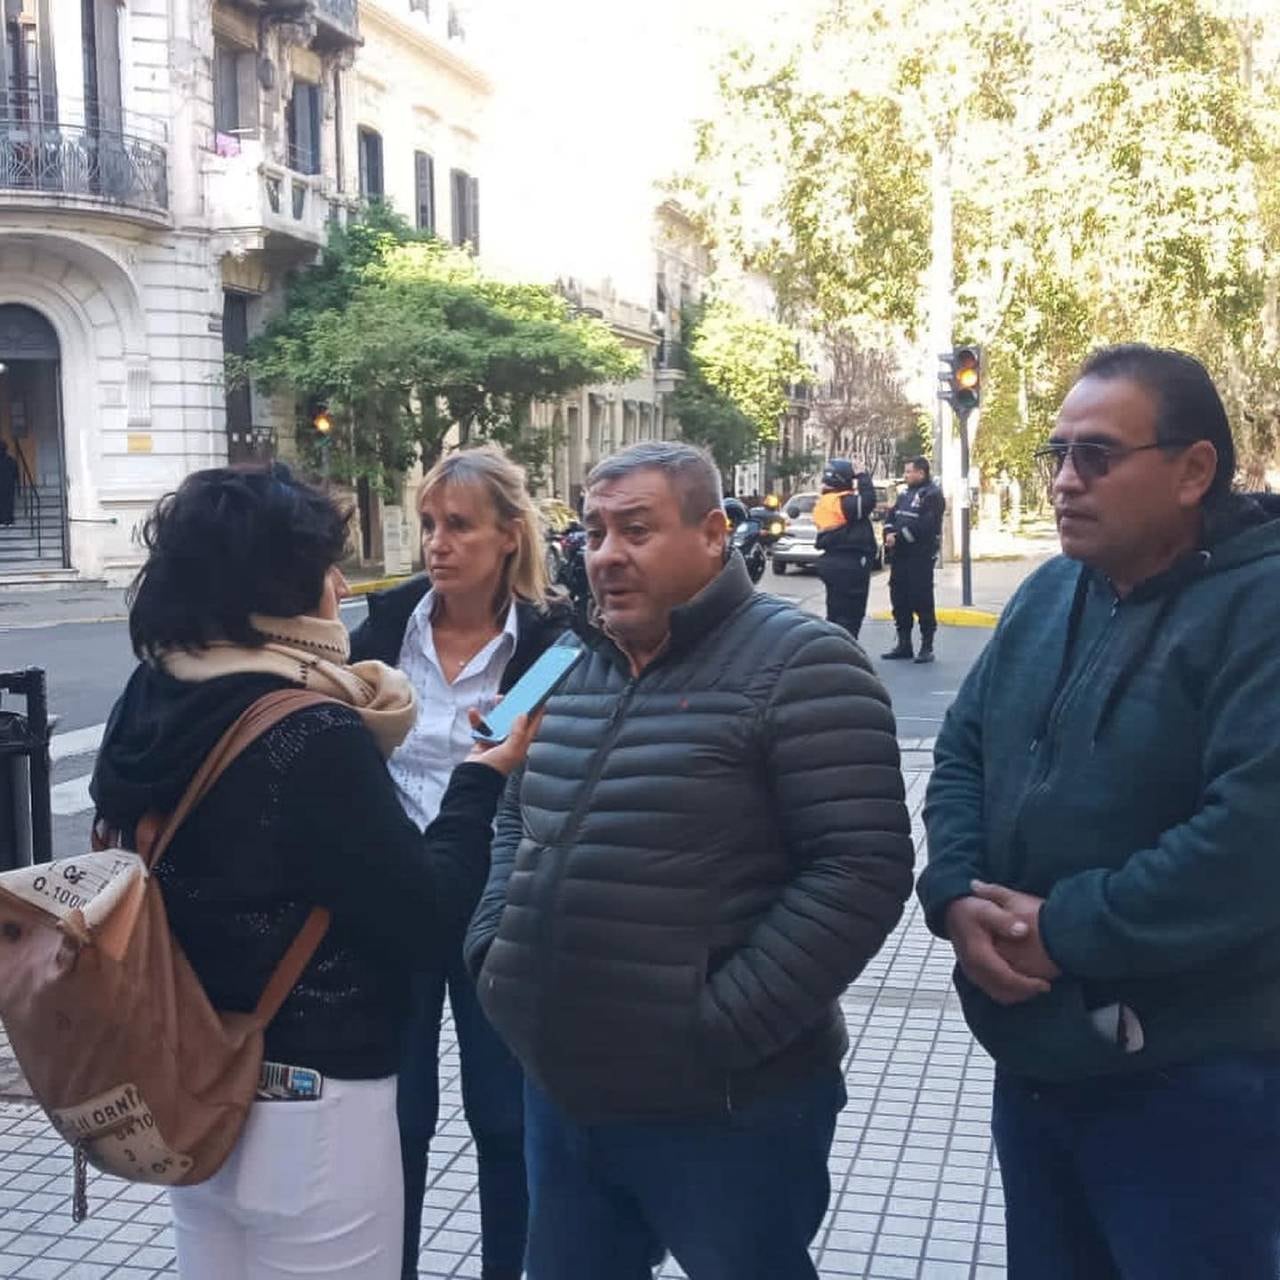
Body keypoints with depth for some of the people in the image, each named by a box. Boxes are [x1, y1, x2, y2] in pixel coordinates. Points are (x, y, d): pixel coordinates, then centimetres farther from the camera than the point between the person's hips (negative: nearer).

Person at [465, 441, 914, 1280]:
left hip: (721, 1109, -6)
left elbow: (861, 869, -20)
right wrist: (494, 948, 6)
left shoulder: (797, 666, -13)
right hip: (559, 1093, 7)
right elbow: (520, 820, 21)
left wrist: (720, 1027, -20)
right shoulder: (571, 668, 11)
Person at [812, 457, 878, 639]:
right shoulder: (844, 501, -16)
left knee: (835, 613, 17)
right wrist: (863, 476, -16)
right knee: (850, 615, -5)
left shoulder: (824, 502, 12)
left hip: (832, 561, 9)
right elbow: (868, 501, -30)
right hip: (850, 564, -9)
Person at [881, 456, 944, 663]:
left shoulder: (932, 495, -8)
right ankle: (904, 644, 20)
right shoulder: (905, 493, 19)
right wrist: (889, 534, -7)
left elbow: (924, 525, -19)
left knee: (921, 600, -7)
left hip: (920, 557, -8)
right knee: (899, 599, 10)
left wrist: (899, 536, -18)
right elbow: (891, 516, 14)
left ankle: (927, 647, 1)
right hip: (899, 556, 8)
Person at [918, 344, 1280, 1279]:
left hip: (1193, 1085, -7)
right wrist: (956, 895, -8)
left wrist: (1063, 931, -20)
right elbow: (964, 752, 10)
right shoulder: (1050, 592, 8)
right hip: (1034, 1059, 8)